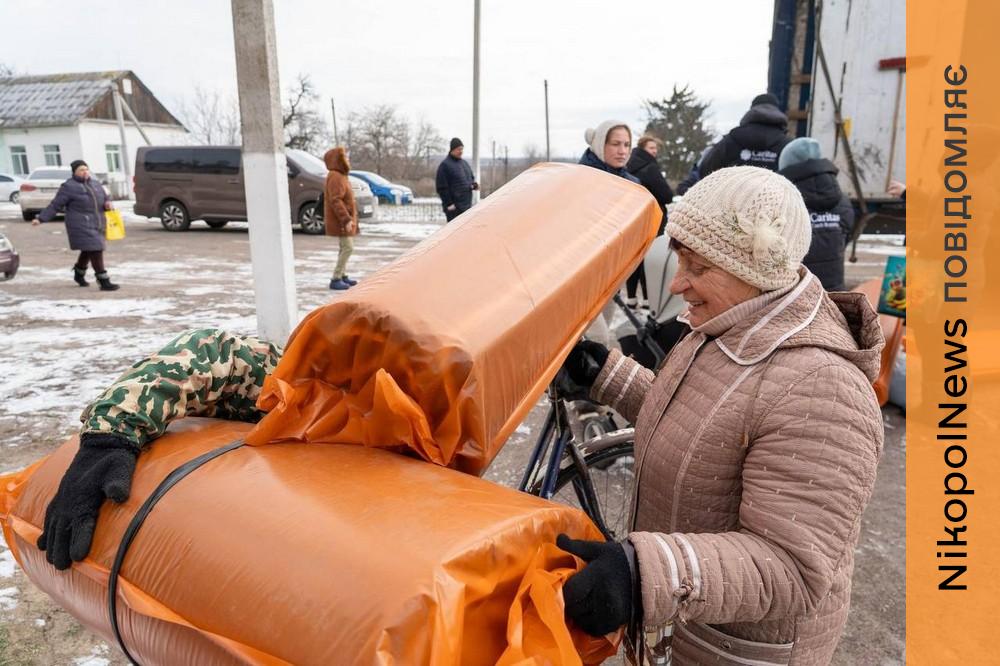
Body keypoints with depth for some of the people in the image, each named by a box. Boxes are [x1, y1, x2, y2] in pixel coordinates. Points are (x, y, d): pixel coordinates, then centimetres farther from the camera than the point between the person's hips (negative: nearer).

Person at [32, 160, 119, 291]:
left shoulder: (95, 184, 14)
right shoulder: (69, 187, -5)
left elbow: (104, 198, 22)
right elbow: (55, 205, -4)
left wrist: (108, 203, -3)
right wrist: (41, 219, -9)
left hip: (96, 225, 7)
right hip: (81, 226, -7)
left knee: (88, 251, 20)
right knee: (95, 250, -13)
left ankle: (79, 274, 42)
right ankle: (104, 282, -13)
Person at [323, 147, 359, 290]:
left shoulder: (340, 176, 16)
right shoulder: (335, 177, -17)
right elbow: (335, 201, -25)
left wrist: (348, 218, 21)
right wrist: (346, 219, -28)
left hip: (344, 220, 11)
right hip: (341, 221, -11)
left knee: (345, 248, 15)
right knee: (348, 247, -12)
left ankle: (343, 276, 23)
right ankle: (335, 279, -10)